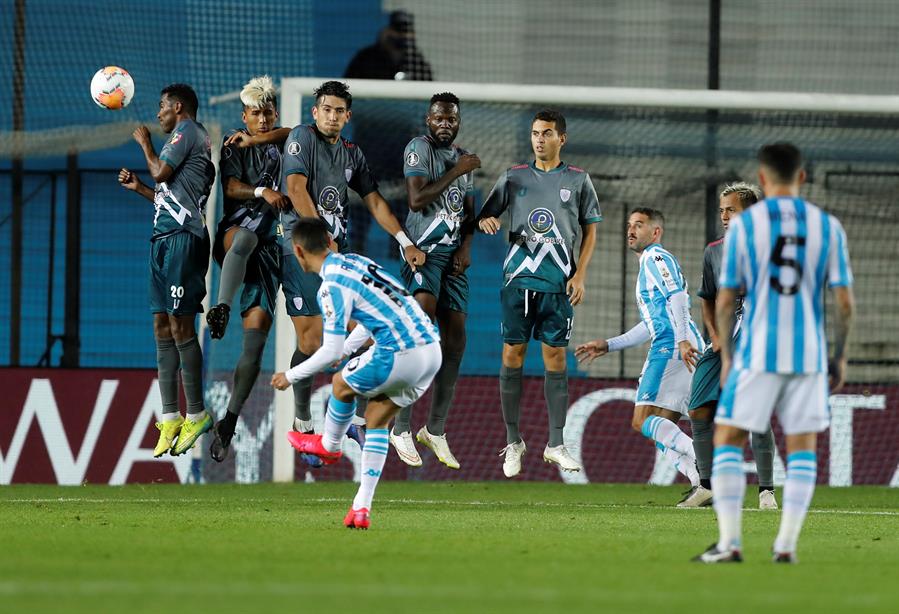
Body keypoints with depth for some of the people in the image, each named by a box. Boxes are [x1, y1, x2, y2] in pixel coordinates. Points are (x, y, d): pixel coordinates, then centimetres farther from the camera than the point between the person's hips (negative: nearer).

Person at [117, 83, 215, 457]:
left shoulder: (187, 131, -3)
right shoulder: (192, 139, 25)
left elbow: (161, 173, -11)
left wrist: (145, 144, 5)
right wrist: (138, 187, 26)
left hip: (182, 237, -10)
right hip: (166, 240, 10)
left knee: (180, 325, -10)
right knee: (162, 327, 6)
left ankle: (196, 415, -8)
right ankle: (170, 417, 5)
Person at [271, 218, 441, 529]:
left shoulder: (332, 288, -10)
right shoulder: (355, 261, 16)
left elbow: (331, 352, -9)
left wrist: (290, 376, 6)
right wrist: (346, 349, 42)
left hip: (400, 356, -8)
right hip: (432, 350, 8)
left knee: (343, 385, 19)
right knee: (377, 420, 20)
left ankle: (329, 445, 46)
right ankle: (362, 508, 17)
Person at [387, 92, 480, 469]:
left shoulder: (463, 158, 18)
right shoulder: (420, 148, -6)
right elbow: (417, 199, -18)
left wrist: (466, 247, 5)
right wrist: (455, 173, -14)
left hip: (453, 255, 8)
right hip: (424, 250, -8)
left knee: (454, 339, 5)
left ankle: (435, 430, 15)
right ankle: (402, 428, -22)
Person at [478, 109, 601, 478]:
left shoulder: (578, 181, 7)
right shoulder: (514, 178, 8)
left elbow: (590, 230, 11)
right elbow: (485, 216, 11)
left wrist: (580, 274, 0)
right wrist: (486, 221, -14)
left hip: (558, 281, 0)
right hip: (518, 278, 0)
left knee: (556, 358, -1)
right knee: (512, 355, -2)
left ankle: (555, 444, 4)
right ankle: (513, 441, 7)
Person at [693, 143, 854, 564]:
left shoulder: (744, 225, -2)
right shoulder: (827, 226, 3)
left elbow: (725, 300, -2)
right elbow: (845, 301, 0)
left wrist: (726, 357, 9)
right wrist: (839, 358, 11)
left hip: (757, 353, -2)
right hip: (809, 355, 2)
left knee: (728, 440, 6)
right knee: (803, 448, 10)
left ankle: (729, 542, -3)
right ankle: (786, 544, 1)